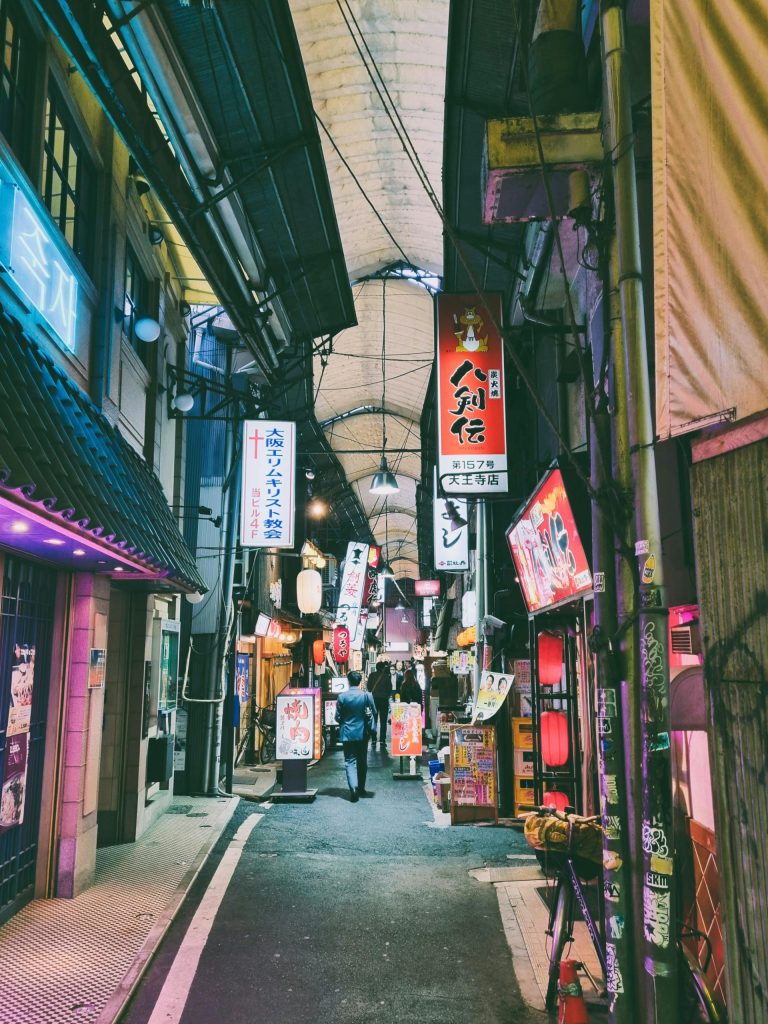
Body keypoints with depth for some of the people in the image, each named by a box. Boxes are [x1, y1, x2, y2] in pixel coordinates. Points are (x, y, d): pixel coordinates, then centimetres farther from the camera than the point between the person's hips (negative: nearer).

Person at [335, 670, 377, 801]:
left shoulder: (342, 697, -9)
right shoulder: (366, 695, -8)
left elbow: (338, 717, -2)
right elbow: (374, 712, -1)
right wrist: (372, 728, 16)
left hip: (347, 733, -1)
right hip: (362, 733, 1)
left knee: (350, 762, 0)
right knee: (362, 761, 16)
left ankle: (354, 789, -16)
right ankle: (361, 788, 25)